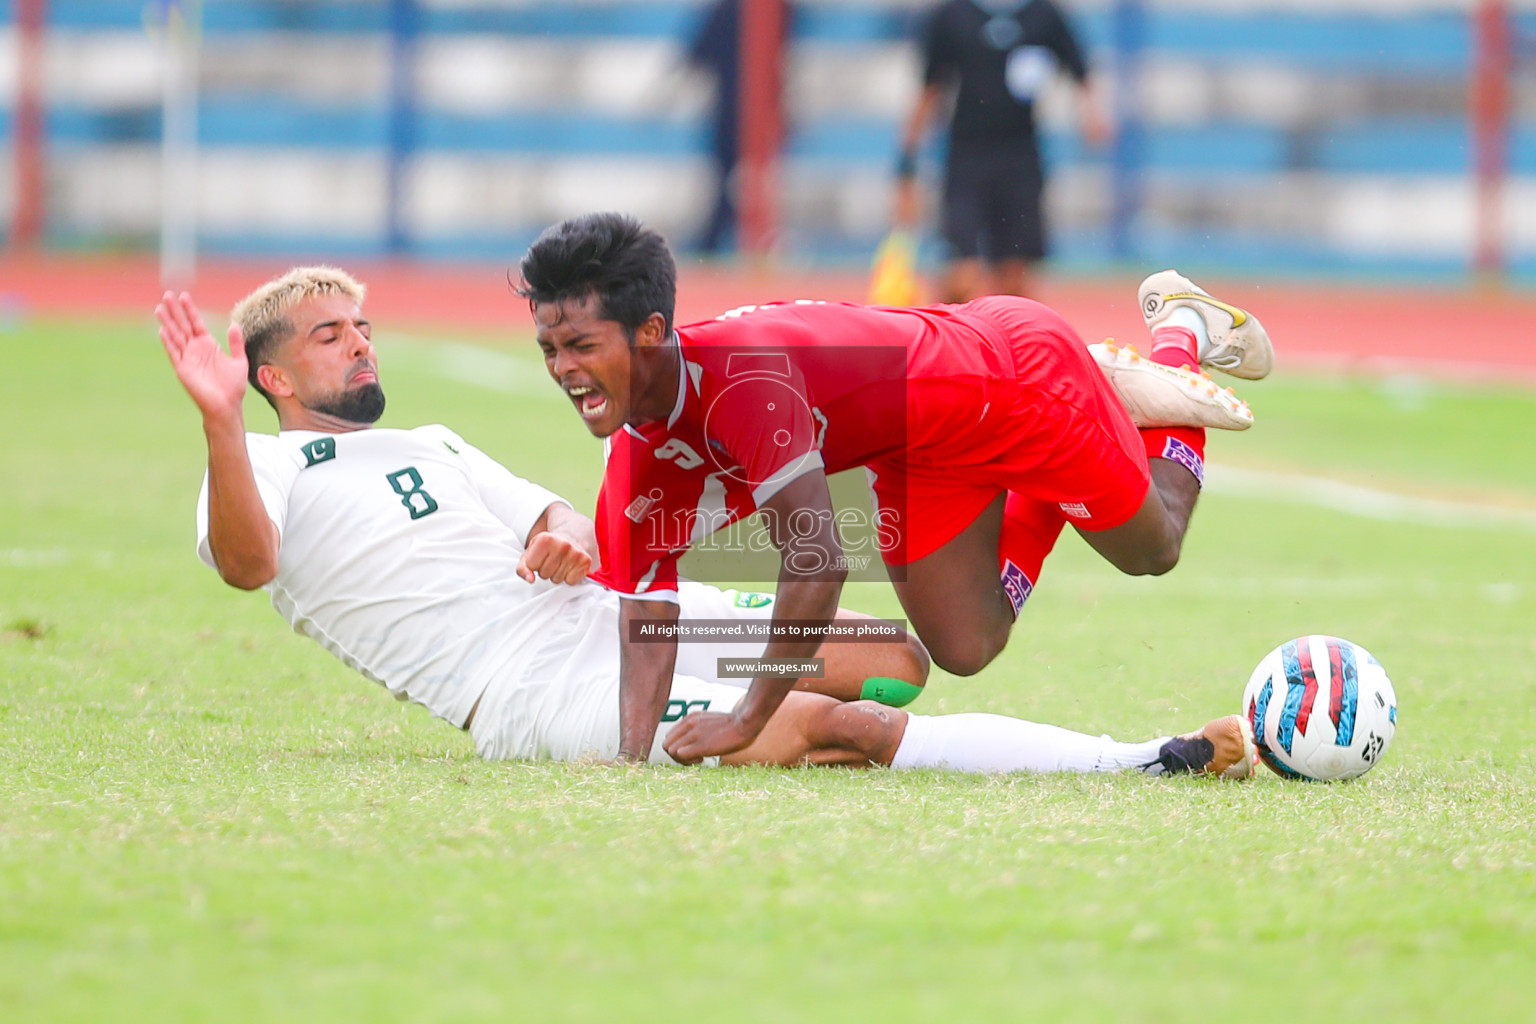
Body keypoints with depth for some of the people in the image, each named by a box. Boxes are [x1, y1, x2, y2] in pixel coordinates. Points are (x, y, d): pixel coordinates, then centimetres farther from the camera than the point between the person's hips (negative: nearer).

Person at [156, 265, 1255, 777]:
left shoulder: (431, 445, 30)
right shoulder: (267, 471, 6)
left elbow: (568, 521, 23)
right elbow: (248, 560, -17)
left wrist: (566, 539, -2)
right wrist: (218, 419, -32)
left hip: (609, 612, 9)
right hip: (525, 685, -9)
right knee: (815, 725, -27)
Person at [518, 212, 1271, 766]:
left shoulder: (743, 375, -43)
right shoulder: (635, 462, -17)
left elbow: (818, 557, -45)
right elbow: (646, 608, -12)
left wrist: (749, 719, -42)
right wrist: (633, 754, -26)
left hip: (1022, 374, -6)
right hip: (921, 450, 7)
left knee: (1150, 550, 17)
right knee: (966, 650, 15)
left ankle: (1183, 333, 41)